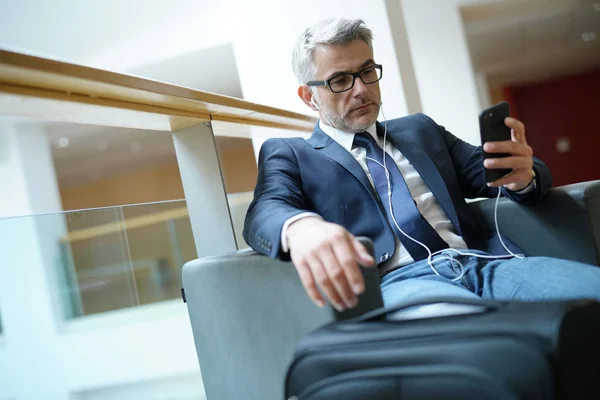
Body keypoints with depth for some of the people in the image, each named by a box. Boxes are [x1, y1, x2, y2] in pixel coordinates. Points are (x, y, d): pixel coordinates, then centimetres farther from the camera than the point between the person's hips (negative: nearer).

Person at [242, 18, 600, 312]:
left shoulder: (422, 129, 27)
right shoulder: (288, 153, 15)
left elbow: (489, 175, 22)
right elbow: (266, 214, -4)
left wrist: (523, 172, -5)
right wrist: (301, 226, -31)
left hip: (485, 262, 5)